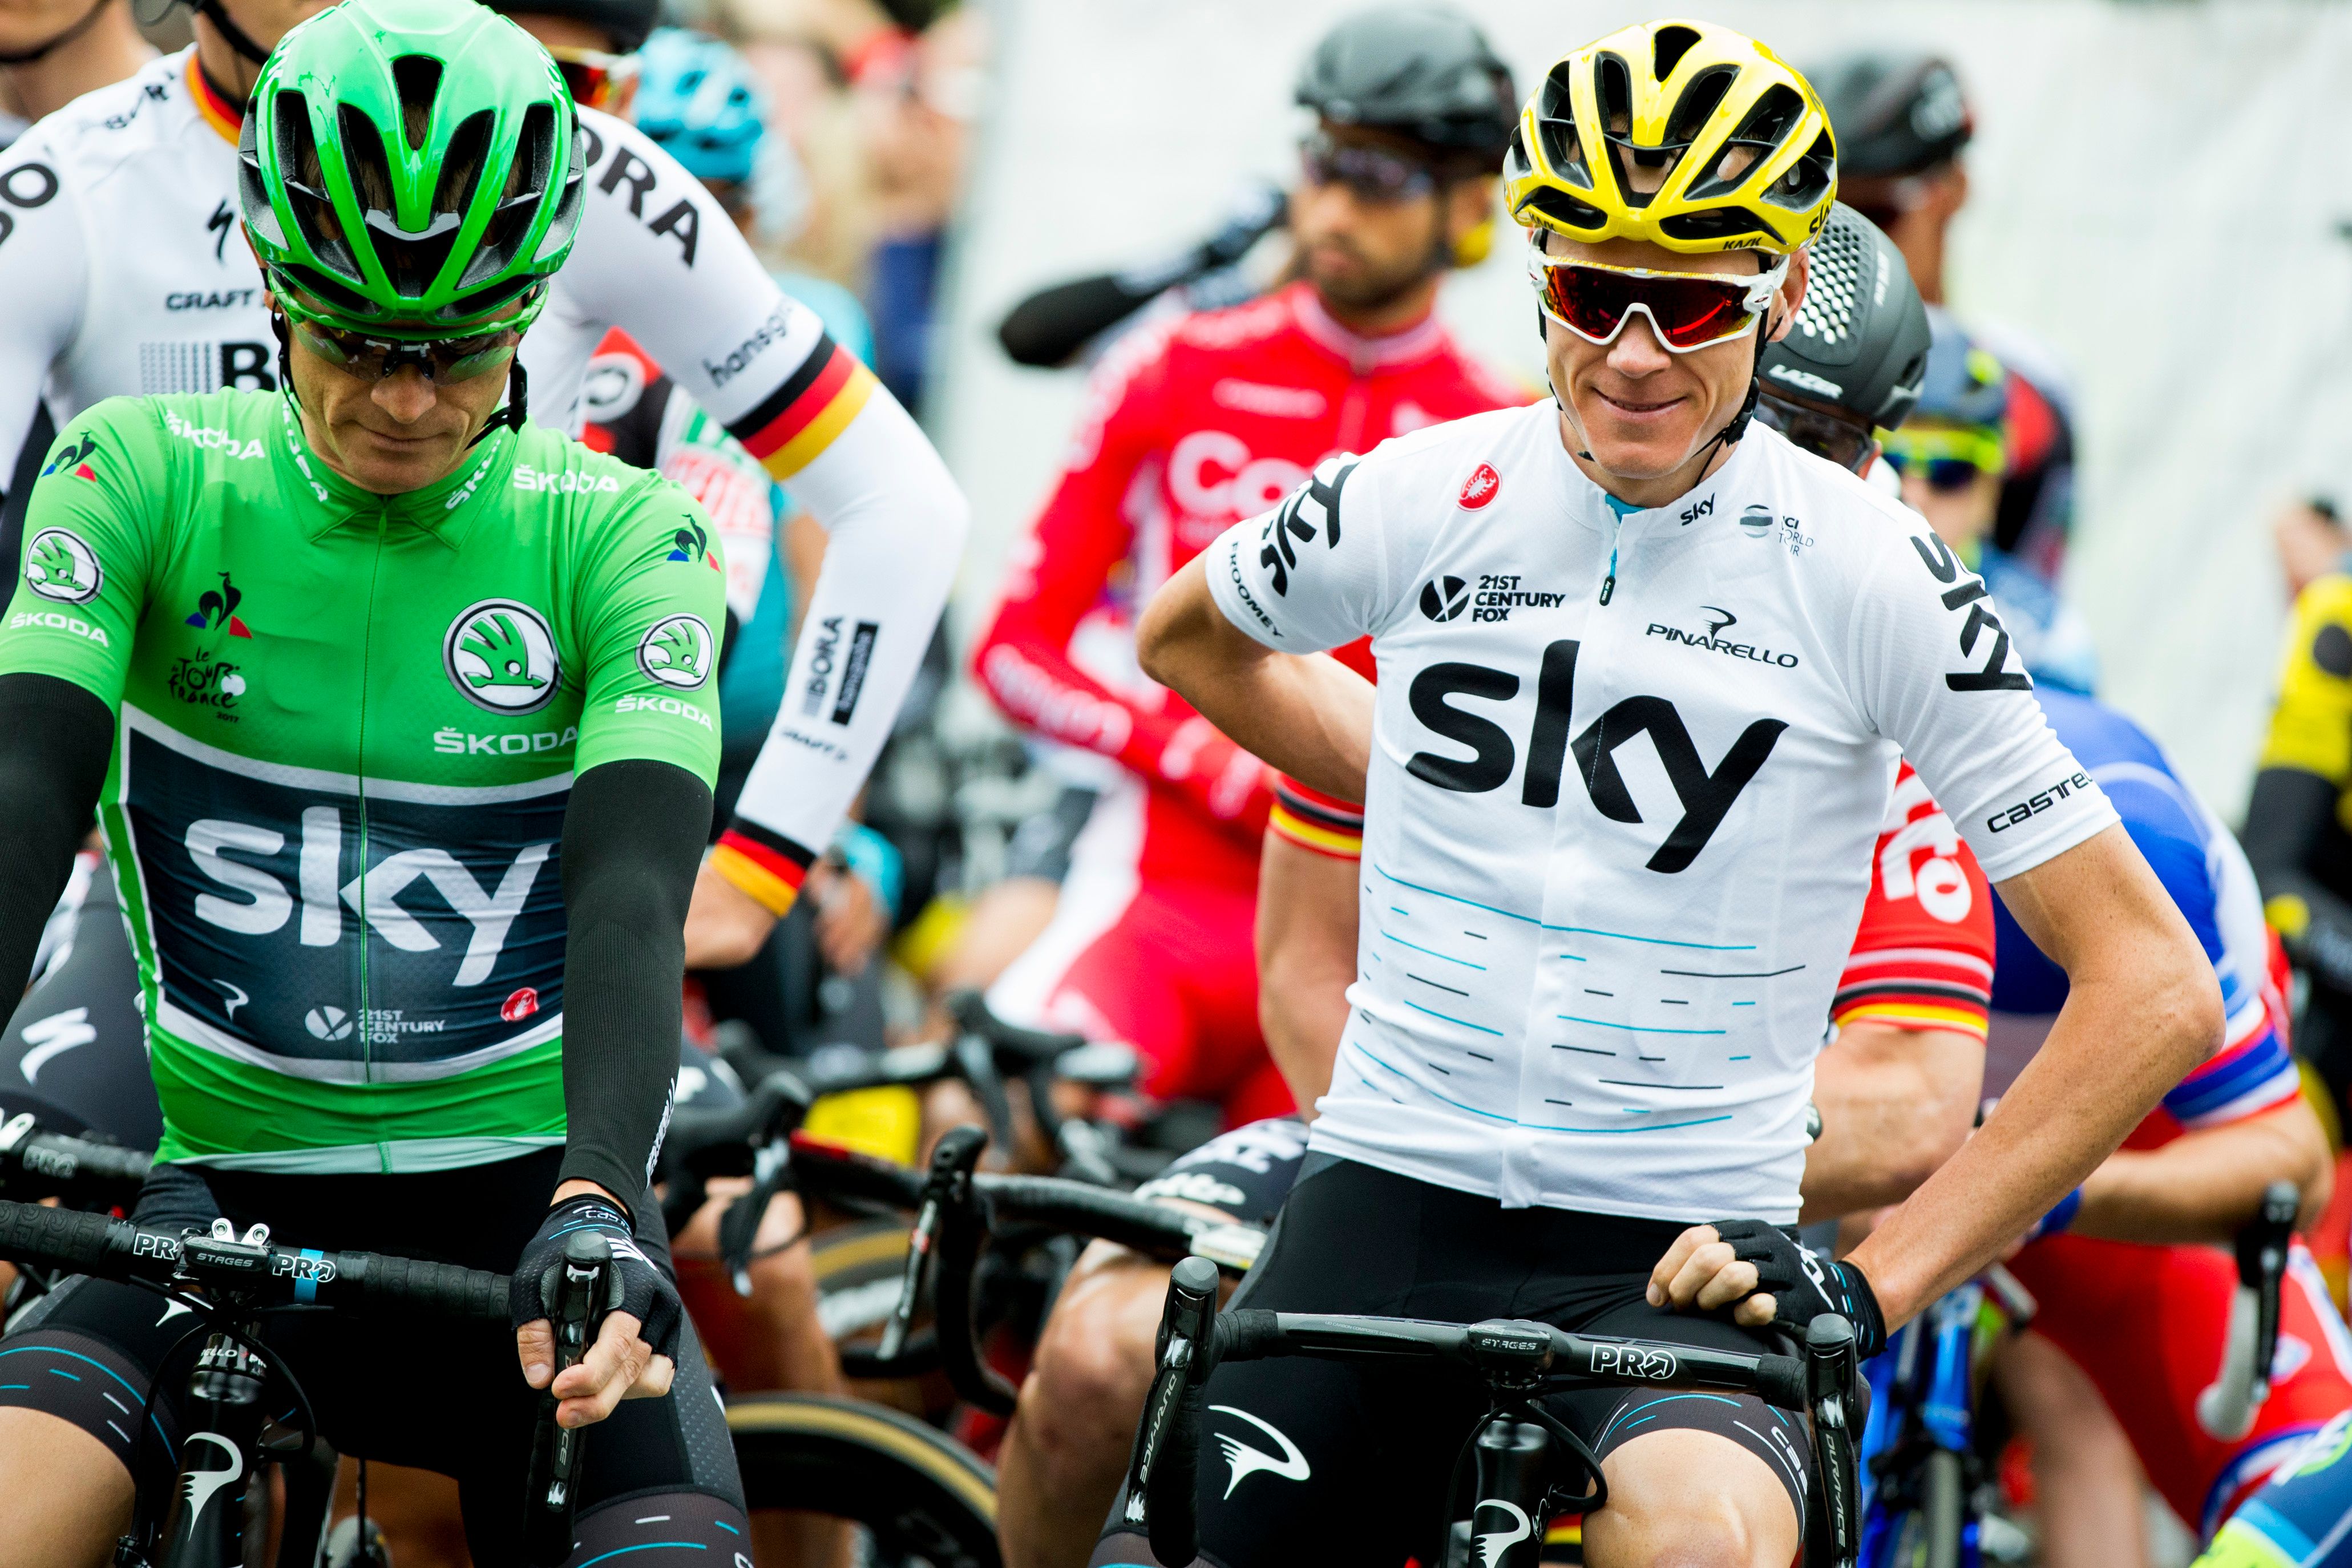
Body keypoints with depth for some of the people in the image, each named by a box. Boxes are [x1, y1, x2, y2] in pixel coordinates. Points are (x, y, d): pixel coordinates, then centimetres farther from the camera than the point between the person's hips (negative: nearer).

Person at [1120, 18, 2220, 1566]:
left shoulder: (1872, 577, -5)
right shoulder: (1419, 502, 2)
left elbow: (2155, 989, -6)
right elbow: (1189, 634, 28)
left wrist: (1871, 1285, -10)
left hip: (1681, 1257, -3)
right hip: (1386, 1207, 3)